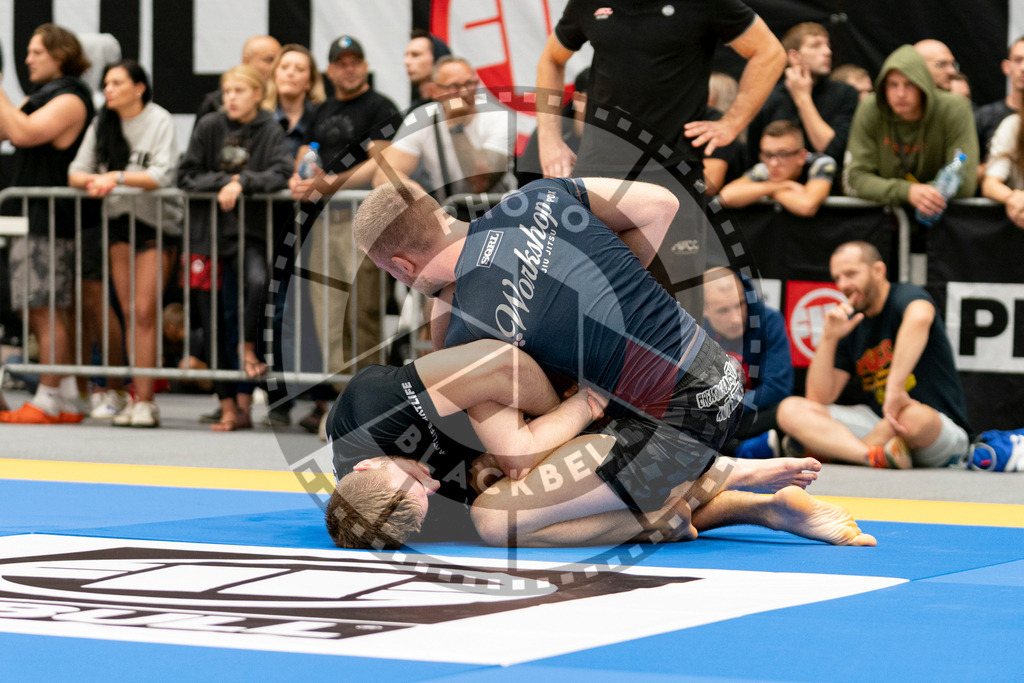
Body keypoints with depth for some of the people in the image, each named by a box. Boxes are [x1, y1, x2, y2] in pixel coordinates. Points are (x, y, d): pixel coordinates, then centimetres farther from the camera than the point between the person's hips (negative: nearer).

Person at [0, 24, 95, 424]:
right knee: (48, 314, 10)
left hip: (50, 220, -10)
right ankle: (68, 399, 13)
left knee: (46, 311, -8)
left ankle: (48, 400, -6)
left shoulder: (69, 100, -10)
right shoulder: (40, 97, 21)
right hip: (33, 219, 10)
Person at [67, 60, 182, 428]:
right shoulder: (102, 125, 9)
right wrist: (93, 180, -18)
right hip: (117, 221, 4)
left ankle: (143, 401, -10)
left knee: (144, 312, -9)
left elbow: (163, 176, -16)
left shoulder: (160, 121, -6)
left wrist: (116, 177, -22)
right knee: (126, 311, 1)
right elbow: (75, 173, 3)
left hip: (157, 221, -4)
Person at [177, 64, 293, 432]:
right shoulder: (210, 127, 3)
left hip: (251, 231, -2)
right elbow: (186, 176, 1)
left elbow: (281, 173, -13)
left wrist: (242, 183, -21)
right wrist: (225, 181, -11)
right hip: (209, 232, 2)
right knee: (215, 322, 2)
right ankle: (230, 407, 11)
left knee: (260, 282, -32)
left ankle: (249, 347, -4)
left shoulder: (270, 131, 0)